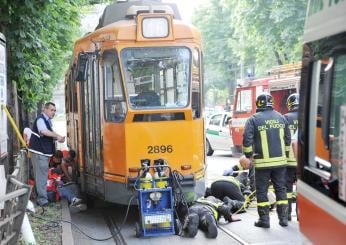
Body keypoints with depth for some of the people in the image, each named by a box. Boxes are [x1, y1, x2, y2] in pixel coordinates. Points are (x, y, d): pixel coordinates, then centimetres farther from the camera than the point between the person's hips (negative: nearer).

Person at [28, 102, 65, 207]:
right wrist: (57, 136, -31)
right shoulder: (40, 119, -15)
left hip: (45, 152, 10)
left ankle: (41, 198, 27)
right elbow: (44, 131, -34)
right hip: (39, 152, -10)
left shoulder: (48, 121, 16)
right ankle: (42, 200, -9)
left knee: (43, 175, 17)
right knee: (41, 176, -10)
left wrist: (57, 138, 7)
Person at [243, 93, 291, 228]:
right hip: (280, 161, 4)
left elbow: (247, 139, -12)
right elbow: (288, 138, 15)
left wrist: (248, 154, 3)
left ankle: (264, 219, 6)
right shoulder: (281, 118, 8)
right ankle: (283, 218, 15)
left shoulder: (254, 119, -8)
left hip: (262, 162, -4)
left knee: (262, 191, 5)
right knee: (281, 189, 13)